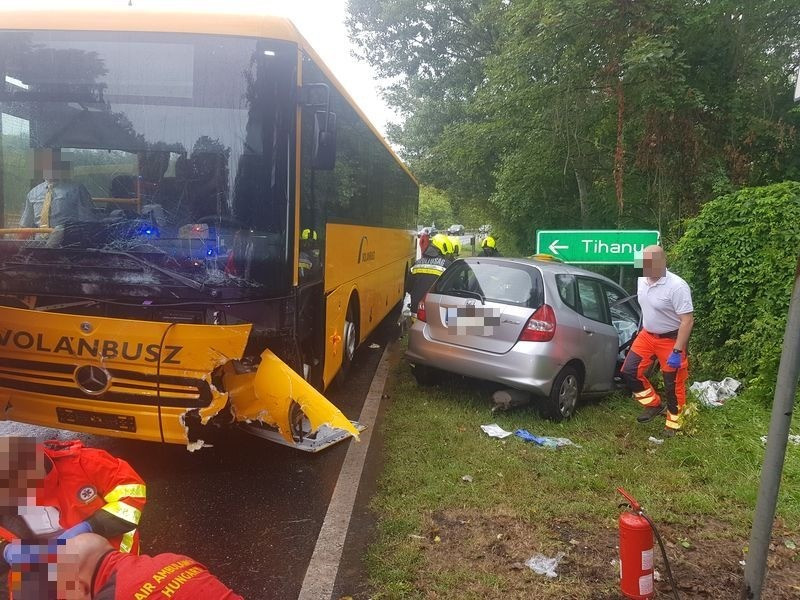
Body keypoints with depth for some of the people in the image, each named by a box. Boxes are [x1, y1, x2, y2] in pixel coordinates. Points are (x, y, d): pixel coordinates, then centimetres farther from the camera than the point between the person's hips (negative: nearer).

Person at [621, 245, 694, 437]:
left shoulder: (677, 286, -26)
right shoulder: (642, 280, -3)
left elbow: (687, 321, -25)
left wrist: (677, 351, -26)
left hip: (671, 339, -7)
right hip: (647, 335, 7)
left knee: (673, 384, 5)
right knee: (629, 371, 1)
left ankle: (673, 423, 24)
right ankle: (654, 405, 20)